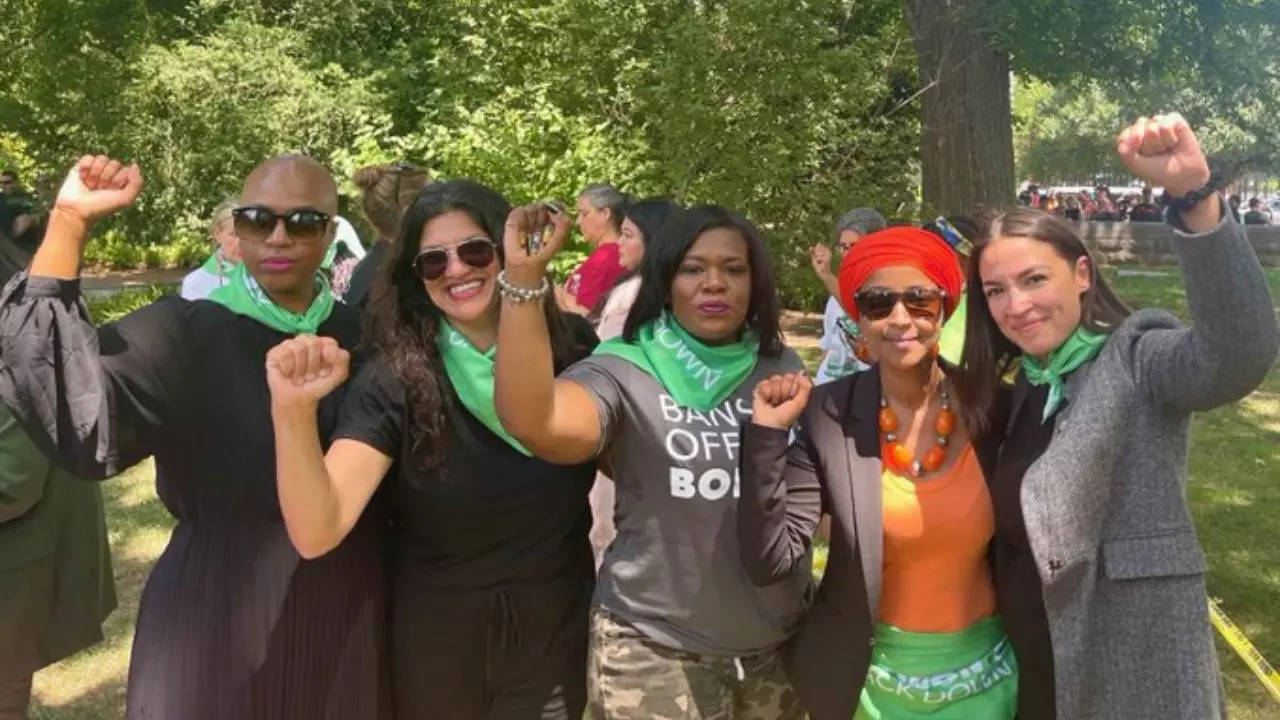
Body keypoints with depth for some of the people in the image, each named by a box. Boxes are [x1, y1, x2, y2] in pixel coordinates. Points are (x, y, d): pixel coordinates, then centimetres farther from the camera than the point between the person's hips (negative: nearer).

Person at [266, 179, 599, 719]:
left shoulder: (572, 348, -10)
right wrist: (293, 410, -41)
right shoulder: (393, 381, -16)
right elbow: (316, 533, -28)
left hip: (556, 630, 1)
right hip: (436, 641, -1)